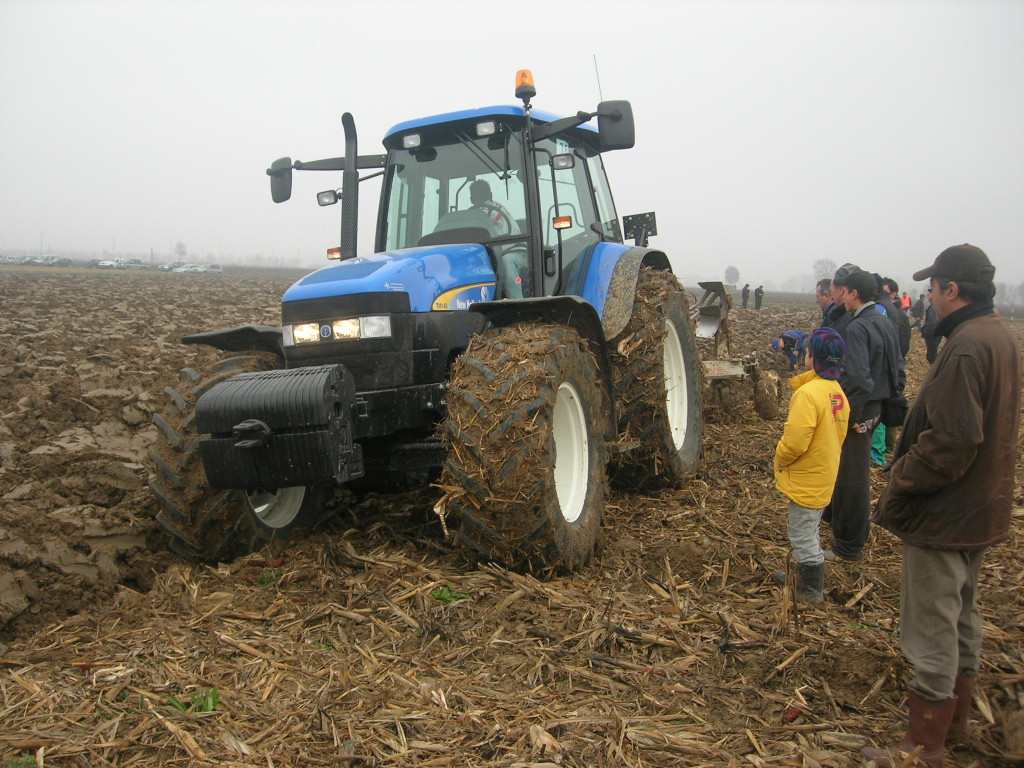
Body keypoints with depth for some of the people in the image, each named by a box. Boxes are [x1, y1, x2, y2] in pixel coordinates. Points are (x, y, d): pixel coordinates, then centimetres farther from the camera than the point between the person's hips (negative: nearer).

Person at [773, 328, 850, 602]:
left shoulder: (808, 393, -26)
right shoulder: (837, 391, 1)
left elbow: (794, 441, -27)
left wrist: (780, 459, -11)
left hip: (806, 478, -9)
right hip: (825, 474, 9)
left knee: (803, 534, 5)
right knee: (808, 531, 23)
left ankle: (811, 590, 17)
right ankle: (805, 577, 38)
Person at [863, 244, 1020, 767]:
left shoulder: (965, 348, -24)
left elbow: (951, 440, -29)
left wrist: (900, 481, -15)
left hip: (944, 513, -10)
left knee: (931, 630, 0)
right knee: (961, 616, 23)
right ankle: (955, 717, 39)